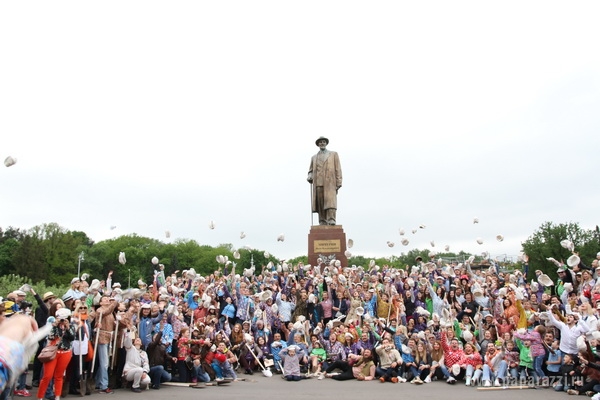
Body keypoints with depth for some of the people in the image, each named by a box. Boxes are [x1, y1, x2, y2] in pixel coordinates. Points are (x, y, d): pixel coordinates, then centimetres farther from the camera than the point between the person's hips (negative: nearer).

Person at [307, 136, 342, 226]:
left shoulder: (334, 154, 13)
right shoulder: (314, 157, 21)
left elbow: (338, 169, 6)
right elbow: (311, 170, 23)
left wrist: (338, 183, -4)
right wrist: (309, 177, -2)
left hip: (330, 182, -3)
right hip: (318, 183, 3)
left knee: (330, 202, -16)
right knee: (320, 204, -5)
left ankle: (331, 221, -23)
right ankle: (323, 223, -5)